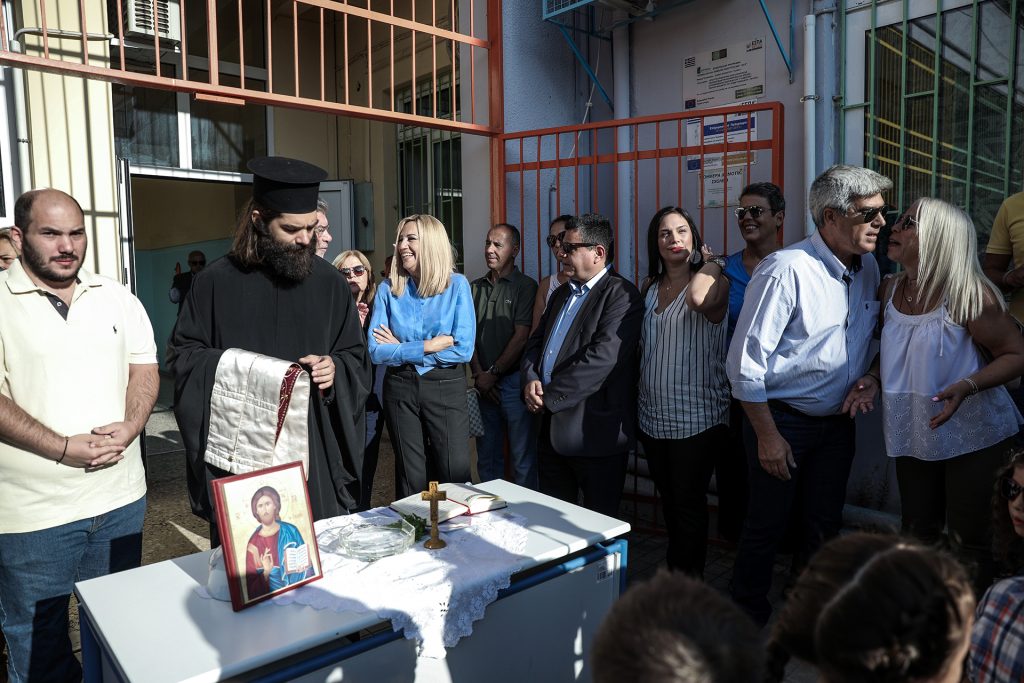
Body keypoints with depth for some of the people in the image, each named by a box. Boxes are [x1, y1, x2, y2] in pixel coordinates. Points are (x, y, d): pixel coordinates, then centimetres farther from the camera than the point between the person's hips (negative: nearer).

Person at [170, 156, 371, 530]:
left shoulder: (328, 281, 5)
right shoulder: (218, 281, -1)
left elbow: (356, 357, 10)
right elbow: (183, 354, 6)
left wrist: (335, 367, -11)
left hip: (316, 454, 2)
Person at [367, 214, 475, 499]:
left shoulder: (457, 285, -5)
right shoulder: (388, 289, 0)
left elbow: (464, 350, -14)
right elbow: (376, 351, -8)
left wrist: (402, 348, -9)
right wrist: (429, 345, -14)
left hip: (446, 387, -1)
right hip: (400, 387, 2)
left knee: (455, 475, 1)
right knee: (411, 479, 11)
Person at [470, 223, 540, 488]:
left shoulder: (526, 286, -4)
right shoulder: (475, 288, 12)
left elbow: (521, 337, -11)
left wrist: (494, 373, -9)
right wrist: (478, 374, -4)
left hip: (513, 381, -5)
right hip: (484, 384, 5)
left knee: (523, 458, 2)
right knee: (487, 456, 14)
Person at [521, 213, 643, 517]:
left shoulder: (622, 294, -11)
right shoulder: (562, 292, 17)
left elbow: (602, 356, -21)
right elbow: (536, 341, 18)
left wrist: (551, 397, -17)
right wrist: (530, 380, -3)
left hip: (594, 431, -8)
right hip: (550, 426, 8)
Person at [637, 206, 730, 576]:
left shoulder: (714, 279, -9)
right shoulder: (650, 287, 11)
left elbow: (699, 299, -34)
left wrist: (706, 261, -15)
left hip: (696, 417, -6)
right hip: (653, 416, 7)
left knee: (688, 504, 2)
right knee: (669, 501, 18)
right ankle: (674, 573, 34)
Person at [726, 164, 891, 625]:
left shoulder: (868, 269, 3)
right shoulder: (786, 270, -20)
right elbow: (745, 361, -20)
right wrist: (767, 434, -17)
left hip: (837, 422, 7)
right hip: (782, 419, -7)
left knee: (824, 529, 16)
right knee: (766, 528, 5)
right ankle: (749, 622, 25)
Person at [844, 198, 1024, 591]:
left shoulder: (968, 293, -16)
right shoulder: (890, 290, 2)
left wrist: (967, 386, -28)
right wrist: (873, 379, -3)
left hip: (973, 436, -5)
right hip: (915, 436, 6)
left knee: (970, 542, 5)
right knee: (917, 535, 17)